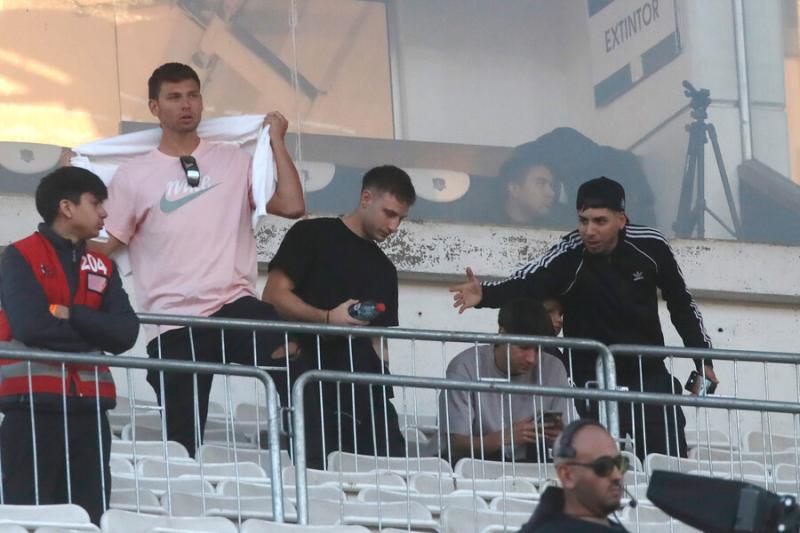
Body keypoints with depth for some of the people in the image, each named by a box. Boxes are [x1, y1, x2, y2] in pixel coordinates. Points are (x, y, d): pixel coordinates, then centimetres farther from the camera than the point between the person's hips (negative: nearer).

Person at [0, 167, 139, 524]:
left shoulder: (103, 268, 16)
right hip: (33, 408, -5)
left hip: (88, 411, 5)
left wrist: (69, 315, -11)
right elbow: (32, 326, -16)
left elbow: (125, 334, 1)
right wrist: (93, 333, -3)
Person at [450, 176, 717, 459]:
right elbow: (525, 284, -36)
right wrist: (485, 294, -55)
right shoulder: (569, 257, -18)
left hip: (651, 376, 3)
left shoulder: (650, 247, -9)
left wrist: (703, 361, 5)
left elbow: (681, 303, 6)